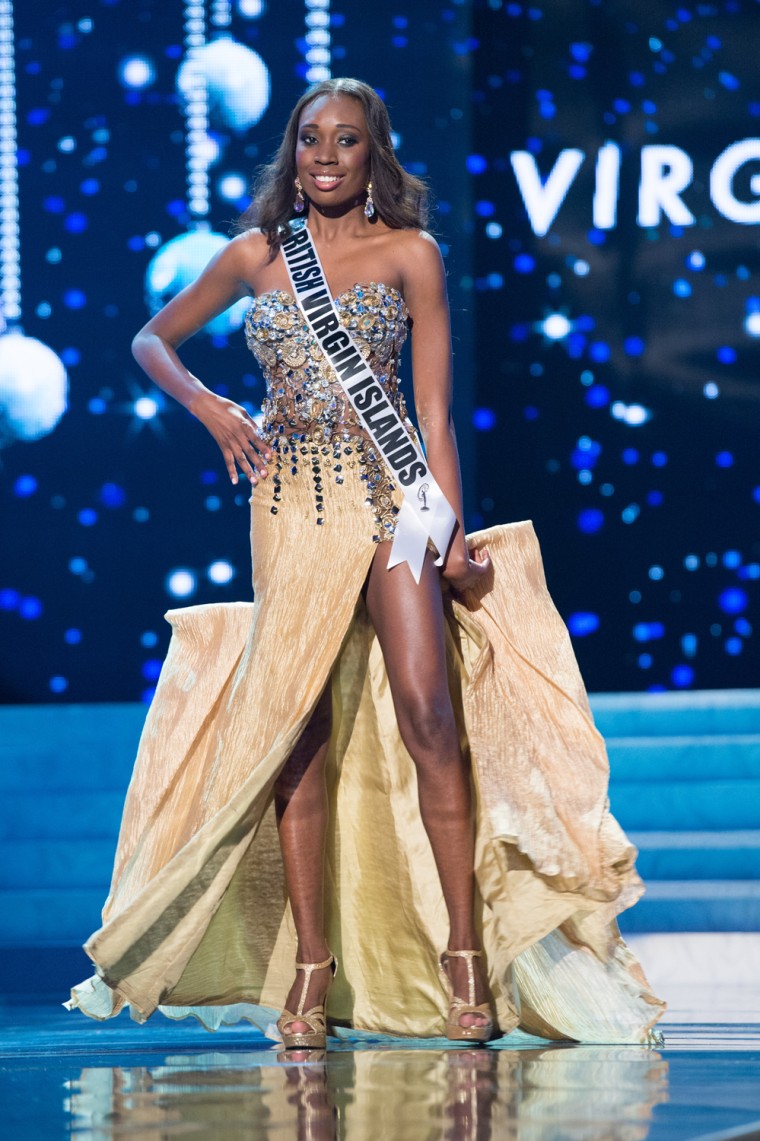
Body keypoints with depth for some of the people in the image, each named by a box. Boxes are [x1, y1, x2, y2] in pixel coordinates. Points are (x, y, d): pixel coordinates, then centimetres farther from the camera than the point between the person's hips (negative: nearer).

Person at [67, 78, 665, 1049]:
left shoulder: (410, 254, 5)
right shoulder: (256, 255, 10)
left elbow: (435, 411, 3)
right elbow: (153, 340, 21)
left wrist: (451, 527, -5)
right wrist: (206, 405, 2)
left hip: (391, 492, -2)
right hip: (291, 502, 2)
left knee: (427, 708, -14)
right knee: (296, 724, -3)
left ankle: (463, 953, -10)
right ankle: (310, 966, 1)